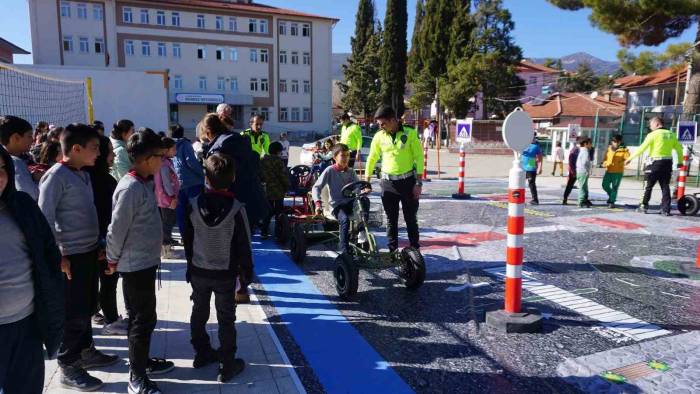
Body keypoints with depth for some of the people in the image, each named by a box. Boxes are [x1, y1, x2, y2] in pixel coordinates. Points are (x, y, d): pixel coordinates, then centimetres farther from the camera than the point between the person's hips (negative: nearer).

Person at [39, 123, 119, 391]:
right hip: (71, 256, -8)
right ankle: (69, 368, 17)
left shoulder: (83, 174, 10)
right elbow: (45, 218, -17)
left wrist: (98, 243, 15)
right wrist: (57, 256, -17)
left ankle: (86, 352, 35)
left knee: (87, 307, 19)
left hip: (89, 252, 8)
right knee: (74, 313, 2)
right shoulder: (56, 176, -15)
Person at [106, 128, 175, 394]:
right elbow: (117, 229, -19)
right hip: (135, 265, -9)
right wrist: (113, 260, -8)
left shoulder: (146, 183, 6)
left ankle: (142, 361, 36)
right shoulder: (131, 188, -23)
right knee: (142, 319, 2)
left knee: (144, 317, 20)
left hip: (146, 261, 9)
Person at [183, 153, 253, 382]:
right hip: (226, 274, -3)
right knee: (226, 319, 7)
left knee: (199, 313, 21)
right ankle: (227, 366, 15)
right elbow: (244, 247, -14)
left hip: (198, 271, 4)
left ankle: (201, 353, 37)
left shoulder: (193, 205, -9)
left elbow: (187, 240, 3)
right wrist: (247, 273, -1)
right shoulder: (236, 208, -20)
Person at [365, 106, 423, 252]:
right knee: (391, 219, 9)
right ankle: (392, 250, 19)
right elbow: (372, 159, 8)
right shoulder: (379, 136, -1)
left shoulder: (410, 133, -9)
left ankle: (415, 249, 19)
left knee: (411, 218, 7)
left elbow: (419, 157, -7)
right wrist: (366, 182, 7)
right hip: (388, 182, 2)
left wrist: (418, 183, -10)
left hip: (408, 181, -2)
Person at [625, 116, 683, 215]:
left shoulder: (653, 134, -6)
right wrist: (680, 161, 26)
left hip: (656, 162, -5)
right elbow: (679, 149, 14)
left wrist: (630, 158, -8)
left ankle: (644, 206, 8)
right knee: (665, 186, 8)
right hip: (668, 163, 5)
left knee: (649, 185, 6)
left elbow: (642, 148, -12)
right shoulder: (671, 134, 10)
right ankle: (666, 210, 7)